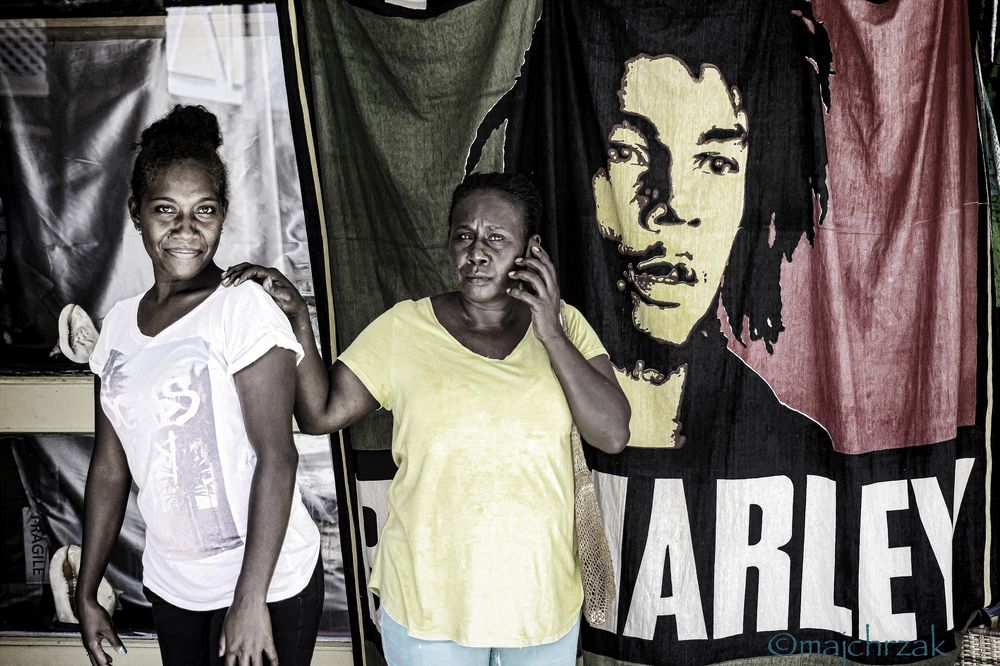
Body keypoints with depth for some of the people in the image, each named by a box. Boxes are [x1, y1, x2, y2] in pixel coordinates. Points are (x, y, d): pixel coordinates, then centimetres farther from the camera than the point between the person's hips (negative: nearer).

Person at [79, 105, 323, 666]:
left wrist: (250, 599, -20)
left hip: (264, 579, -5)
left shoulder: (244, 309, -14)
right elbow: (111, 466, 10)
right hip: (172, 586, 6)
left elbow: (276, 456, -18)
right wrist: (87, 592, 12)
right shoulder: (120, 325, 5)